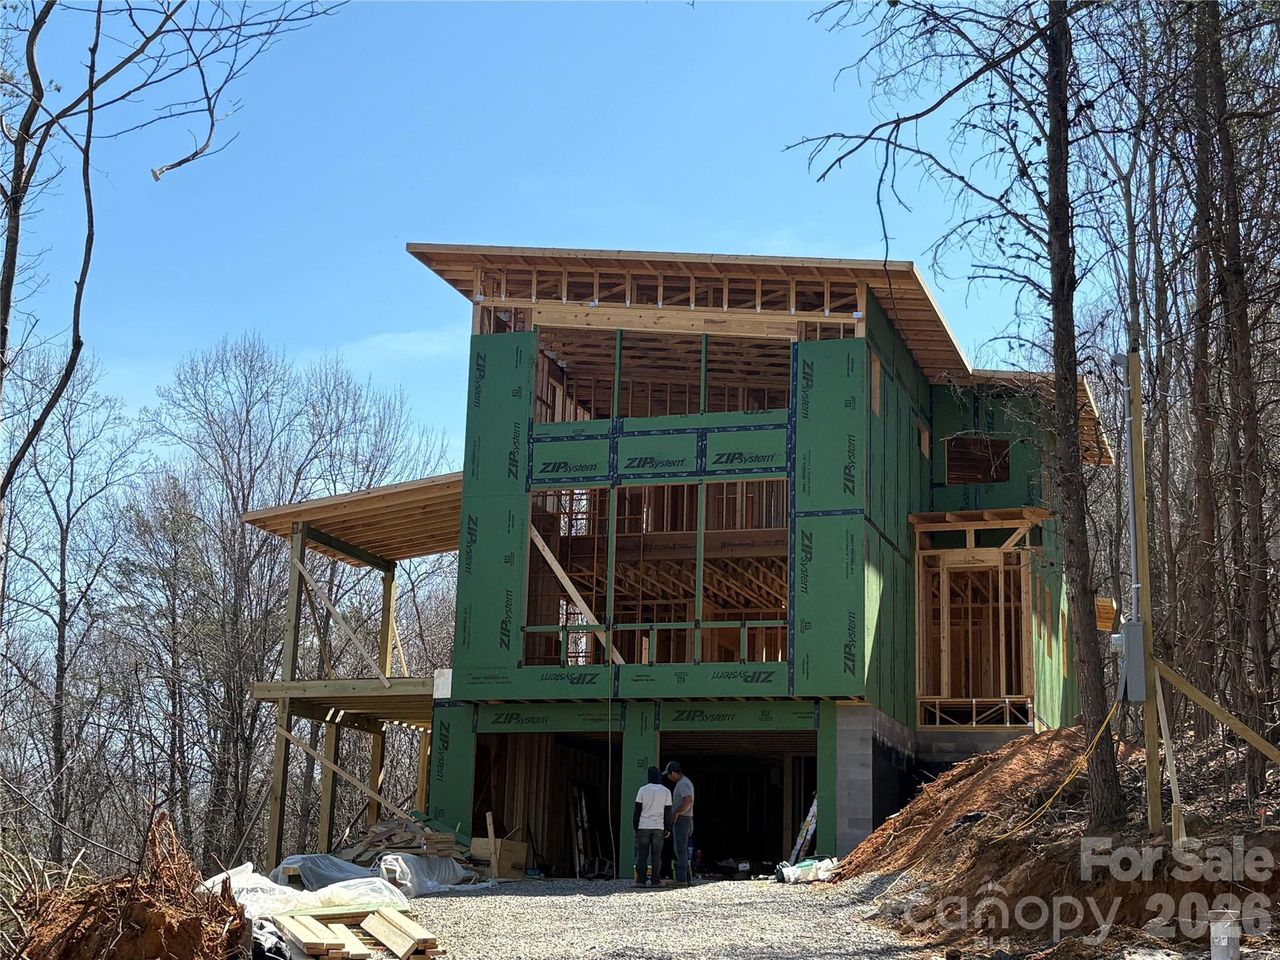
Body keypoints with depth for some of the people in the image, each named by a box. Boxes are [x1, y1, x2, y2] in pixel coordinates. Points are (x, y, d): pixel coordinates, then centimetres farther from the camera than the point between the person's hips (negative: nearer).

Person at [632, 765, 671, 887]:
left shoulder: (643, 790, -2)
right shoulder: (666, 792, 1)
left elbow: (637, 810, -1)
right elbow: (668, 812, 2)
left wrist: (635, 826, 6)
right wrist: (668, 829, 8)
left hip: (643, 827, -1)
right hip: (658, 827, 1)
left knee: (642, 854, 1)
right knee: (656, 855, 3)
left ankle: (641, 880, -4)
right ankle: (655, 880, -1)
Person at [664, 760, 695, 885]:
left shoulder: (682, 784, -15)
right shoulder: (686, 782, 18)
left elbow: (688, 801, -29)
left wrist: (676, 813, -20)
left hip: (681, 820, -11)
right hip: (686, 820, 11)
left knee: (680, 850, -10)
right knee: (682, 850, 14)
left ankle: (681, 879, -11)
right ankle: (687, 878, 17)